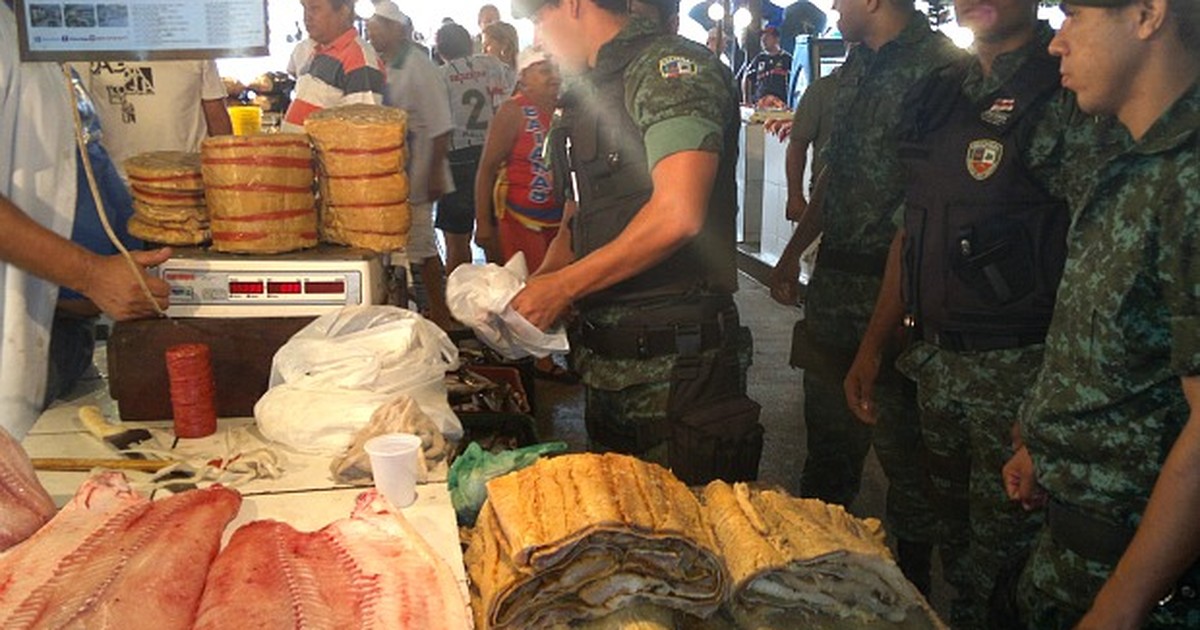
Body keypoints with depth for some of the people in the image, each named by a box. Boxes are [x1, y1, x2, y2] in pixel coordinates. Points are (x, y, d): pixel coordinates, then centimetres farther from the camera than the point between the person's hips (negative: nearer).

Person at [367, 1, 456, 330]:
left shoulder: (420, 69, -14)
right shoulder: (382, 67, 11)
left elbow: (440, 129, -17)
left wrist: (435, 174, -20)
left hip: (413, 178, -8)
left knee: (422, 248, -1)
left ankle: (440, 315, 11)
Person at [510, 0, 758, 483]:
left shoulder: (670, 68, -11)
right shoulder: (591, 92, 17)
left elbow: (676, 216, -24)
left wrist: (562, 286, -15)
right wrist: (534, 285, 4)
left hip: (673, 366, -9)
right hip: (607, 365, 9)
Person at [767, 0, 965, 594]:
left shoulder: (936, 67, -15)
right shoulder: (856, 66, 13)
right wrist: (793, 251, 20)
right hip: (833, 279, 9)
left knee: (900, 443, 4)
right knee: (827, 430, 20)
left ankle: (910, 583, 24)